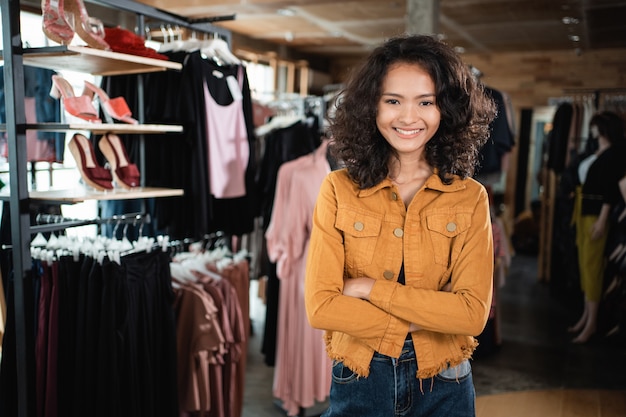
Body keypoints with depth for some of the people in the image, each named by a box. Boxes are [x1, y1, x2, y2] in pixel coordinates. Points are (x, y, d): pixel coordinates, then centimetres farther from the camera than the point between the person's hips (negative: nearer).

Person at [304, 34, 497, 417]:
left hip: (443, 386, 1)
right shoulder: (339, 190, -9)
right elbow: (321, 306, -14)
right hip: (358, 382, 0)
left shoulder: (470, 198, -7)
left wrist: (369, 288, -18)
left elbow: (473, 314, -16)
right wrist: (423, 319, -15)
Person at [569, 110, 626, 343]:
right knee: (584, 264, 10)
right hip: (584, 211, 9)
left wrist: (602, 220, -23)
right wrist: (578, 213, 13)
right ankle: (586, 315, 17)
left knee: (592, 265, -9)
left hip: (597, 213, -9)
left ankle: (592, 322, -4)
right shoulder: (595, 153, 17)